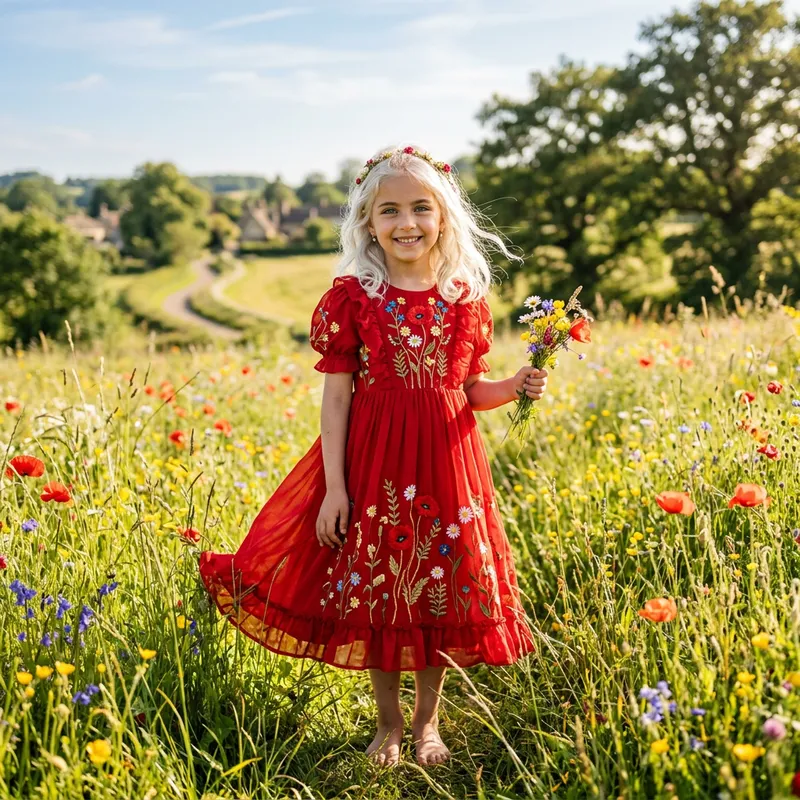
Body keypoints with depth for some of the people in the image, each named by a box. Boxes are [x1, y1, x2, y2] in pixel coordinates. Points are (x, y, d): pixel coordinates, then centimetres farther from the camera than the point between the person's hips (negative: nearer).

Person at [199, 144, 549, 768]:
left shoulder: (467, 296, 3)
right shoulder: (352, 295, -4)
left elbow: (472, 389, 10)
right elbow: (336, 394, -5)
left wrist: (518, 386, -10)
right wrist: (333, 486, -9)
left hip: (447, 459, 2)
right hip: (372, 459, -2)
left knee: (444, 595, 10)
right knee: (375, 596, 8)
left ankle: (427, 722, 32)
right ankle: (388, 724, 31)